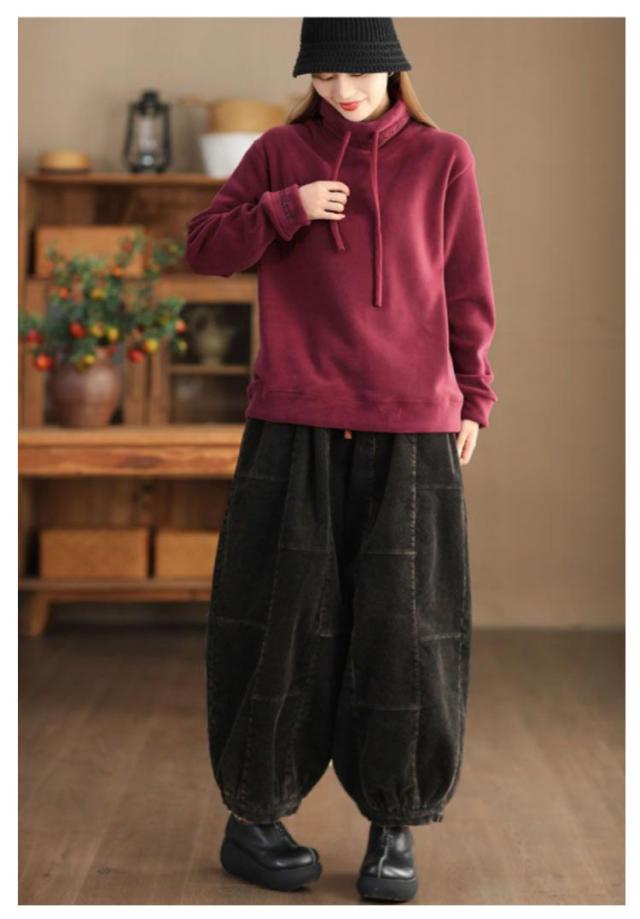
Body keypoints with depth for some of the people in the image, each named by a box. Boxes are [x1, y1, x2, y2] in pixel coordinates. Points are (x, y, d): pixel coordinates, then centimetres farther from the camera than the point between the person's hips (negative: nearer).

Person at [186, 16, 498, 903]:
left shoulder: (443, 159, 4)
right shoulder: (280, 152, 6)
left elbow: (467, 291, 7)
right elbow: (206, 248, 4)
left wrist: (472, 401, 4)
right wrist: (287, 209, -10)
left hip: (411, 430, 0)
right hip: (295, 427, 0)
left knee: (404, 625, 2)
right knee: (282, 618, 3)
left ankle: (395, 830, 15)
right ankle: (252, 818, 17)